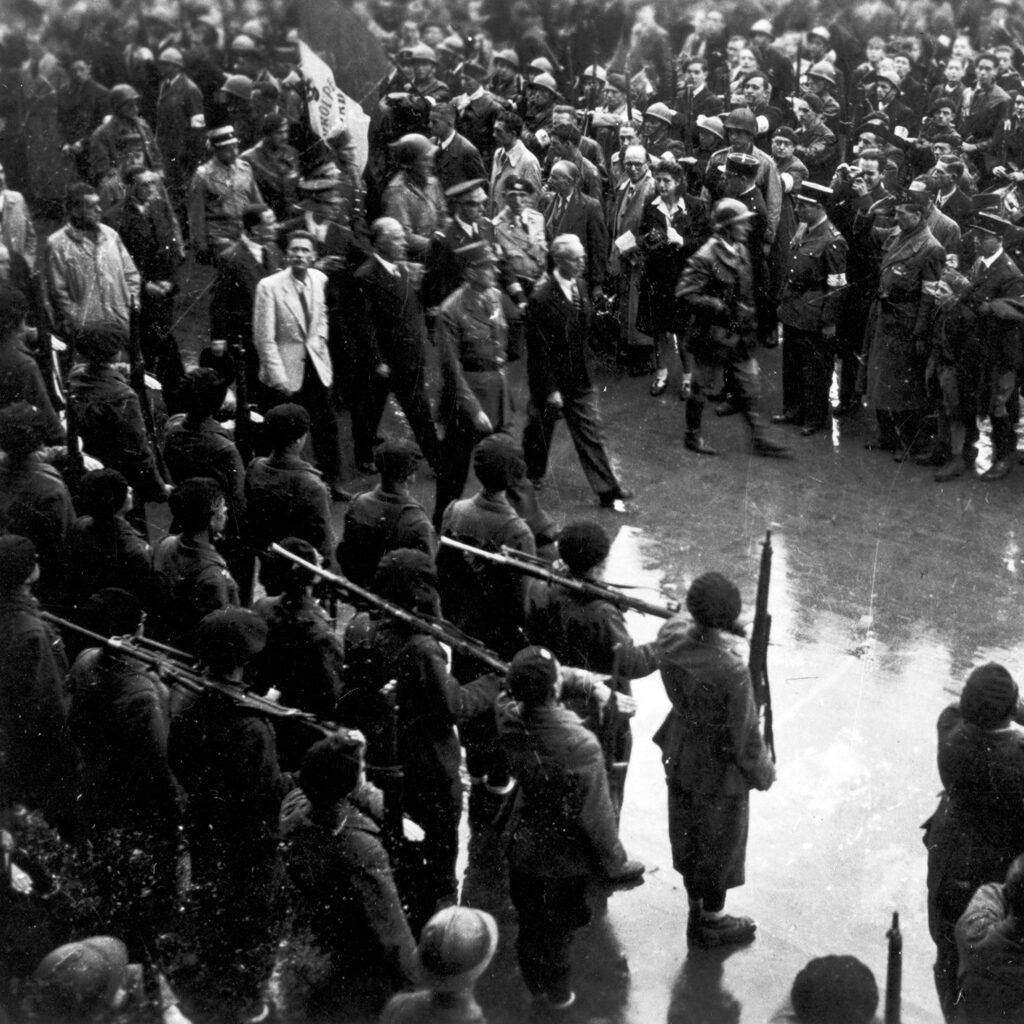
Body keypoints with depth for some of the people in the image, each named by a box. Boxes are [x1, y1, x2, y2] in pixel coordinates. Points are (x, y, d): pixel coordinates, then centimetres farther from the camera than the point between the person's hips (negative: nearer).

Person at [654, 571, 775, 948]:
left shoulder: (671, 636, -18)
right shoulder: (731, 667, -36)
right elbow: (744, 730, -22)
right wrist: (762, 771, -6)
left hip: (680, 755, 6)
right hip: (720, 765, -6)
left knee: (687, 836, 25)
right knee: (720, 843, 18)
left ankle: (697, 909, 47)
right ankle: (711, 922, 38)